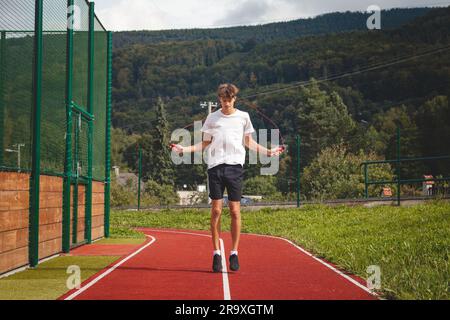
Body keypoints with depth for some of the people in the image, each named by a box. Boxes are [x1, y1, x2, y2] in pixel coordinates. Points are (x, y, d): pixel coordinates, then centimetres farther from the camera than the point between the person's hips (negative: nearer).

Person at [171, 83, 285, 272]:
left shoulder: (243, 117, 10)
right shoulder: (212, 118, 11)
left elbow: (249, 142, 17)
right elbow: (205, 143, 16)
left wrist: (267, 151, 6)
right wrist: (184, 149, 4)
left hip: (235, 166, 0)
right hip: (215, 166, 0)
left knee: (235, 211, -1)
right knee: (216, 210, -2)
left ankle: (234, 253, 8)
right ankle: (216, 253, 5)